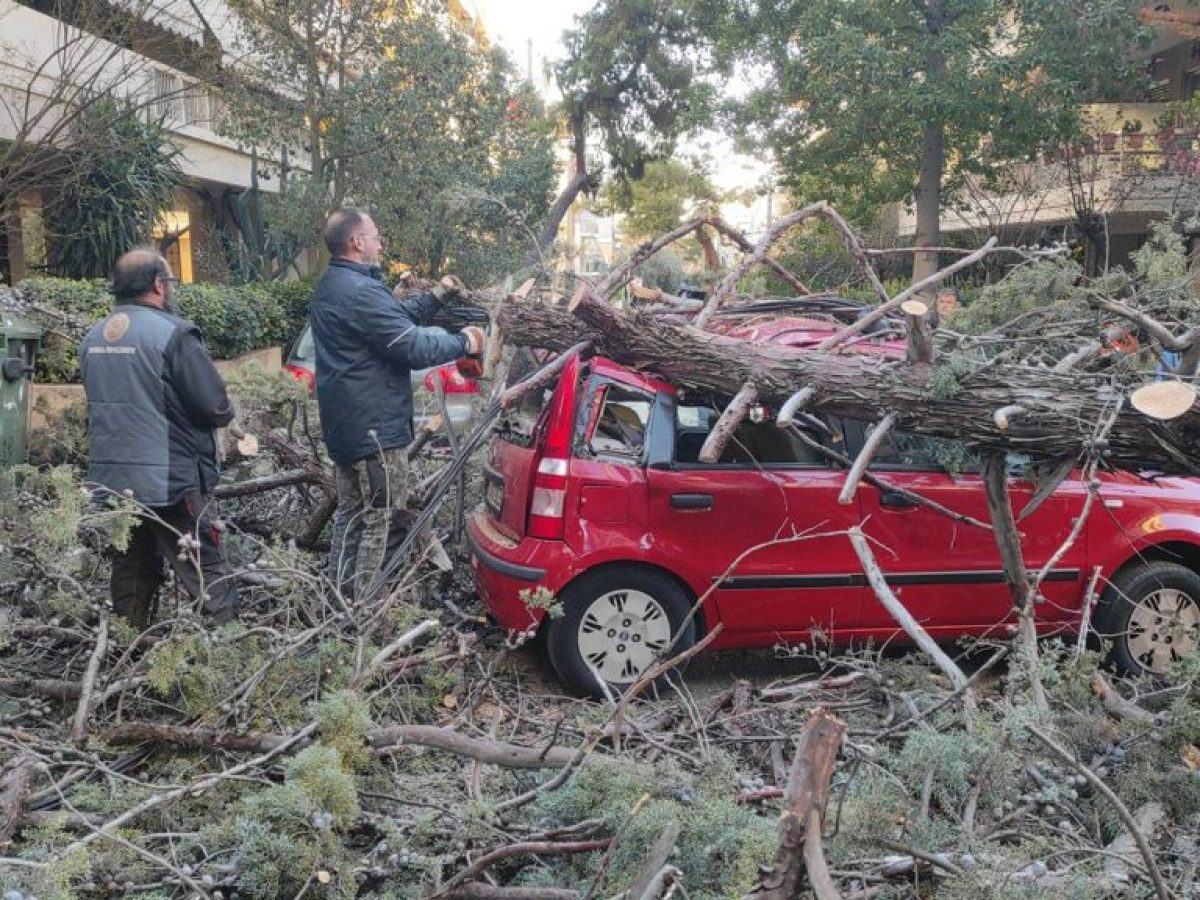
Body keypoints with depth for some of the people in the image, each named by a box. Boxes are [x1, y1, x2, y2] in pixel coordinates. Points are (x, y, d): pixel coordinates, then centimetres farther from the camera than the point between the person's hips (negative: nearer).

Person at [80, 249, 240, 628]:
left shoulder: (93, 338, 8)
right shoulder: (173, 333, -14)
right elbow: (218, 409, -15)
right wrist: (224, 412, 6)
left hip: (110, 480, 7)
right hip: (170, 483, -7)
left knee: (131, 579, 17)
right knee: (209, 583, -3)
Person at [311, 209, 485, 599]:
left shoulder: (333, 286, 13)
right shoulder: (360, 291, -22)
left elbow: (395, 318, 19)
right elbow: (414, 347, -22)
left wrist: (435, 297, 11)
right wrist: (463, 342, -8)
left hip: (347, 424, 11)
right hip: (374, 427, -11)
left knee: (352, 514, 18)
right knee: (384, 522, -2)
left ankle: (343, 597, 27)